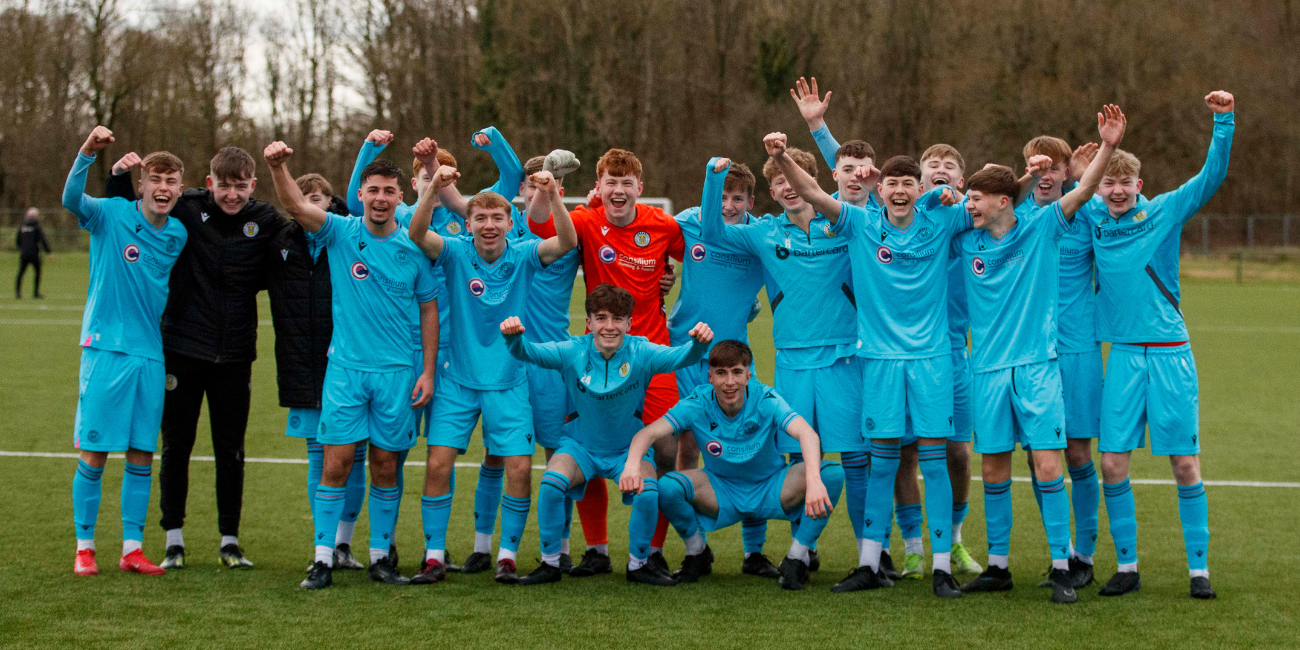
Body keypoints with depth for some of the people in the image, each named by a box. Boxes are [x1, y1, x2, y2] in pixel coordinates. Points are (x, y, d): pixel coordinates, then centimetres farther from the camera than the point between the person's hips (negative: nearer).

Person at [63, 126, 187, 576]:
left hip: (150, 355, 4)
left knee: (142, 456, 5)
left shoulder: (178, 235, 7)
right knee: (93, 455, -1)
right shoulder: (111, 215, -6)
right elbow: (72, 199, -26)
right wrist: (88, 151, -42)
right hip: (105, 349, -4)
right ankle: (84, 547, 10)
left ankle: (132, 548, 13)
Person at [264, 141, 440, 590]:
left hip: (396, 372, 1)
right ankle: (323, 559, 0)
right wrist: (278, 166, -33)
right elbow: (295, 206, -15)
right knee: (337, 463, -6)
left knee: (386, 465, 6)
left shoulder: (413, 249, 4)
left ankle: (380, 556, 17)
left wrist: (428, 371, 5)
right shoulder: (341, 233, 0)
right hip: (346, 367, -1)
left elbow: (429, 309, 10)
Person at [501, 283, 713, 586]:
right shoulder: (573, 352, -16)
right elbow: (529, 352, -27)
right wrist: (513, 337, -50)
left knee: (647, 492, -26)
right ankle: (550, 563, -5)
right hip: (581, 446, 0)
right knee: (551, 482, -26)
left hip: (630, 448, 0)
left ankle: (638, 564, 1)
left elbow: (681, 356, -32)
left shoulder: (641, 353, -18)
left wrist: (699, 342, -55)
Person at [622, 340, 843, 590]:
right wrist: (632, 465, -51)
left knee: (833, 474, -26)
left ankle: (797, 559, -8)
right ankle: (697, 555, 2)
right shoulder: (698, 404, -17)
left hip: (771, 493, 0)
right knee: (667, 487, -29)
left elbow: (806, 433, -38)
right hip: (721, 496, 0)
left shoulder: (766, 400, -21)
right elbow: (648, 433, -27)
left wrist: (814, 481, -58)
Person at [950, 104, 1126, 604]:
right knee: (994, 471, 6)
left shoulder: (1039, 229, -1)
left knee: (1048, 466, -8)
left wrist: (1107, 147, -24)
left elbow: (1082, 192, -11)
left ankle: (1061, 568, -3)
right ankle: (998, 566, 16)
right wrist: (943, 202, 4)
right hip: (989, 370, 3)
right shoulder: (967, 242, 8)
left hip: (1037, 366, -3)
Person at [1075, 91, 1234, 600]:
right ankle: (1127, 567, 10)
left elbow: (1212, 175, -9)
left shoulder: (1164, 212, 0)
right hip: (1122, 353, 2)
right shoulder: (1091, 219, 7)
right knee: (1113, 464, -3)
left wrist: (1224, 122, -19)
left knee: (1185, 464, -1)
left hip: (1170, 352, -2)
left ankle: (1198, 570, 7)